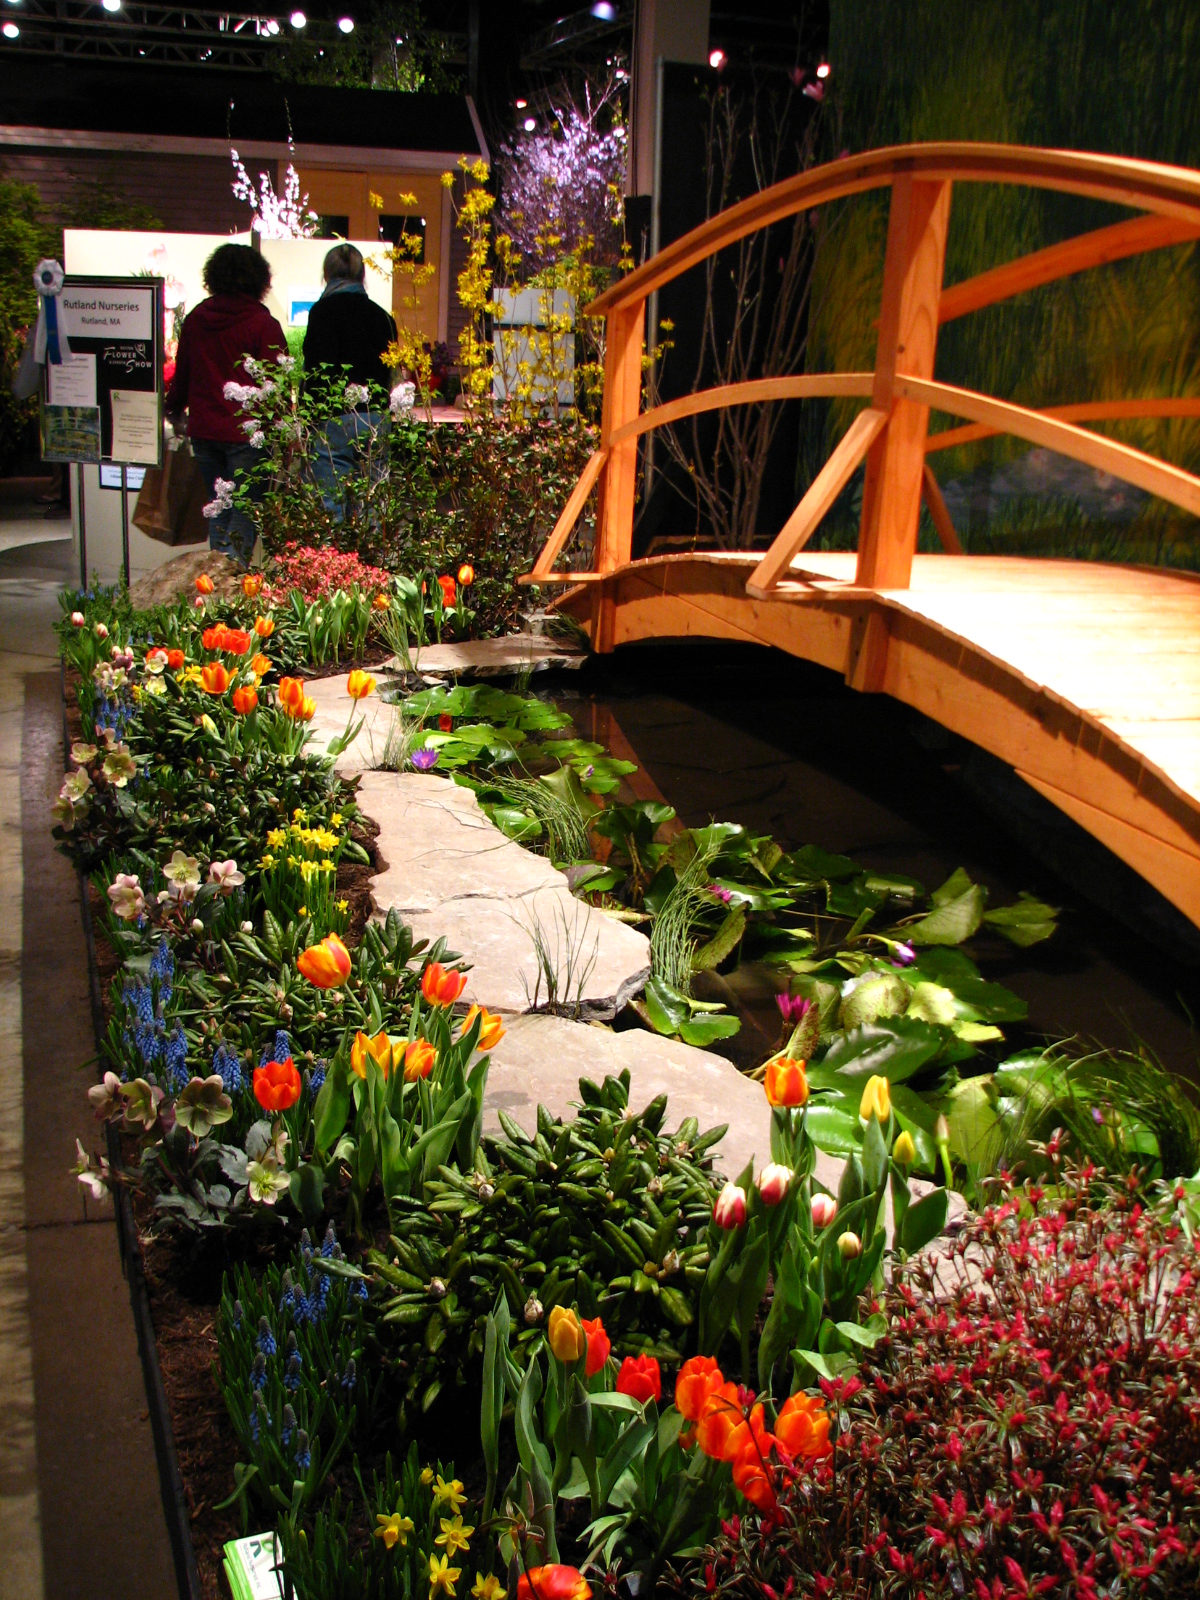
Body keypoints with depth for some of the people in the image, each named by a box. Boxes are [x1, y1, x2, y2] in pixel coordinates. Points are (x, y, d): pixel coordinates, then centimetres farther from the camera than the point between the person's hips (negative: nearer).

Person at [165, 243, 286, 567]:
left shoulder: (195, 318, 7)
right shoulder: (263, 323, -8)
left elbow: (182, 372, 18)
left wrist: (174, 408, 35)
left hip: (203, 430, 5)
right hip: (245, 431, -5)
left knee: (218, 507, 16)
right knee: (244, 510, 0)